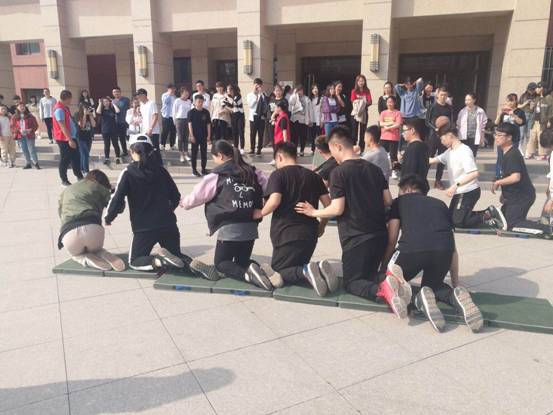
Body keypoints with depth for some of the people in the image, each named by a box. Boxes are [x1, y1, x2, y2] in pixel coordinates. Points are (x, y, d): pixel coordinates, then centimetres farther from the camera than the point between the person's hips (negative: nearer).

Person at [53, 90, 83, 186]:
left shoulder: (65, 107, 10)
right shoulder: (59, 109, -20)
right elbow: (62, 126, -23)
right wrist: (70, 140, -24)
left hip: (71, 137, 9)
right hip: (64, 139, -9)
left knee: (76, 157, 14)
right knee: (65, 160, 1)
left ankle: (79, 177, 24)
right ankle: (64, 180, 13)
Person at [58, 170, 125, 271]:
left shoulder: (67, 190, 34)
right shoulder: (98, 187, 22)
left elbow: (60, 213, 34)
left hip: (69, 233, 1)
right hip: (93, 228, -1)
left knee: (77, 254, 35)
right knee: (95, 249, 34)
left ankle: (90, 260, 1)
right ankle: (106, 256, 0)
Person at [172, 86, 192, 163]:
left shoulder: (189, 101, 9)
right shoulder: (177, 101, -4)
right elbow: (174, 112, -1)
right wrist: (175, 121, 0)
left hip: (187, 120, 4)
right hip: (180, 120, -4)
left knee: (186, 137, 7)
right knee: (180, 137, 0)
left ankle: (186, 153, 14)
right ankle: (181, 154, 4)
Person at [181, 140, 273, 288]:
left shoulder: (216, 176, -2)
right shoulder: (253, 172, 9)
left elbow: (197, 196, 10)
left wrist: (184, 203, 29)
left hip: (229, 228, -5)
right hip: (251, 227, 5)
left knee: (221, 263, 13)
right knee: (242, 262, 22)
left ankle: (247, 274, -17)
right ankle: (259, 269, -11)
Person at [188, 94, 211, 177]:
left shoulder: (206, 112, 4)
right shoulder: (191, 112, -4)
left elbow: (208, 124, 5)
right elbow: (190, 124, -6)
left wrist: (209, 135, 0)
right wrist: (191, 135, -13)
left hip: (204, 136, 3)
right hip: (195, 136, -3)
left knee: (204, 153, 8)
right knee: (194, 153, 4)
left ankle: (203, 169, 18)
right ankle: (194, 169, 11)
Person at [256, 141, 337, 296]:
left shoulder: (278, 174, -4)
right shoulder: (313, 176, 11)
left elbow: (274, 201, -21)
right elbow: (328, 204, 8)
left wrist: (259, 213, -2)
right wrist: (321, 226, 22)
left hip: (286, 234, -5)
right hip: (310, 233, 5)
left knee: (277, 272, 10)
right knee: (298, 266, 25)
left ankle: (307, 271, -21)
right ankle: (318, 268, -10)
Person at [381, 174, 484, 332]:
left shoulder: (399, 202, 26)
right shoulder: (440, 204, 33)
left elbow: (391, 241, 18)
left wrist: (383, 268, 31)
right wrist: (455, 280, 42)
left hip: (412, 248, -3)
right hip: (444, 249, 4)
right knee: (433, 283, 31)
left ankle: (419, 300, -8)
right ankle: (456, 296, -2)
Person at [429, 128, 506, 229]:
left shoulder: (464, 151, -20)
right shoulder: (450, 151, 6)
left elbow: (474, 173, -28)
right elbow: (433, 160, 9)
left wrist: (456, 185, -32)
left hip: (469, 192, -9)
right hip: (459, 192, 9)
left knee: (458, 222, -7)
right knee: (451, 220, 14)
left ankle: (490, 214, 3)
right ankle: (488, 213, 14)